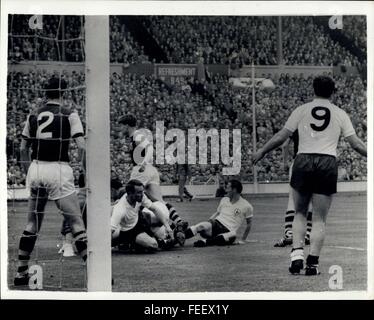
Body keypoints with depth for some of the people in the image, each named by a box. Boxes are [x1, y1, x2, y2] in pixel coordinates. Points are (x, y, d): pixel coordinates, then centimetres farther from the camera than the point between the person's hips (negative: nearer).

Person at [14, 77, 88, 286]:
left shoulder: (34, 115, 11)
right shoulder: (69, 115, -1)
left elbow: (23, 148, 13)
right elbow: (82, 147, -10)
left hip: (36, 169, 5)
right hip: (59, 169, -4)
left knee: (32, 223, 15)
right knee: (76, 222, -4)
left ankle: (21, 273, 18)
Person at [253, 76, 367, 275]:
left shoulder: (301, 110, 8)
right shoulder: (340, 114, 8)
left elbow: (281, 136, 6)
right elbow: (356, 144, 5)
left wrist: (261, 152, 18)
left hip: (303, 161, 0)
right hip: (328, 163, 0)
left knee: (300, 213, 16)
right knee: (319, 219, 6)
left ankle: (296, 254, -1)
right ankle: (312, 263, 0)